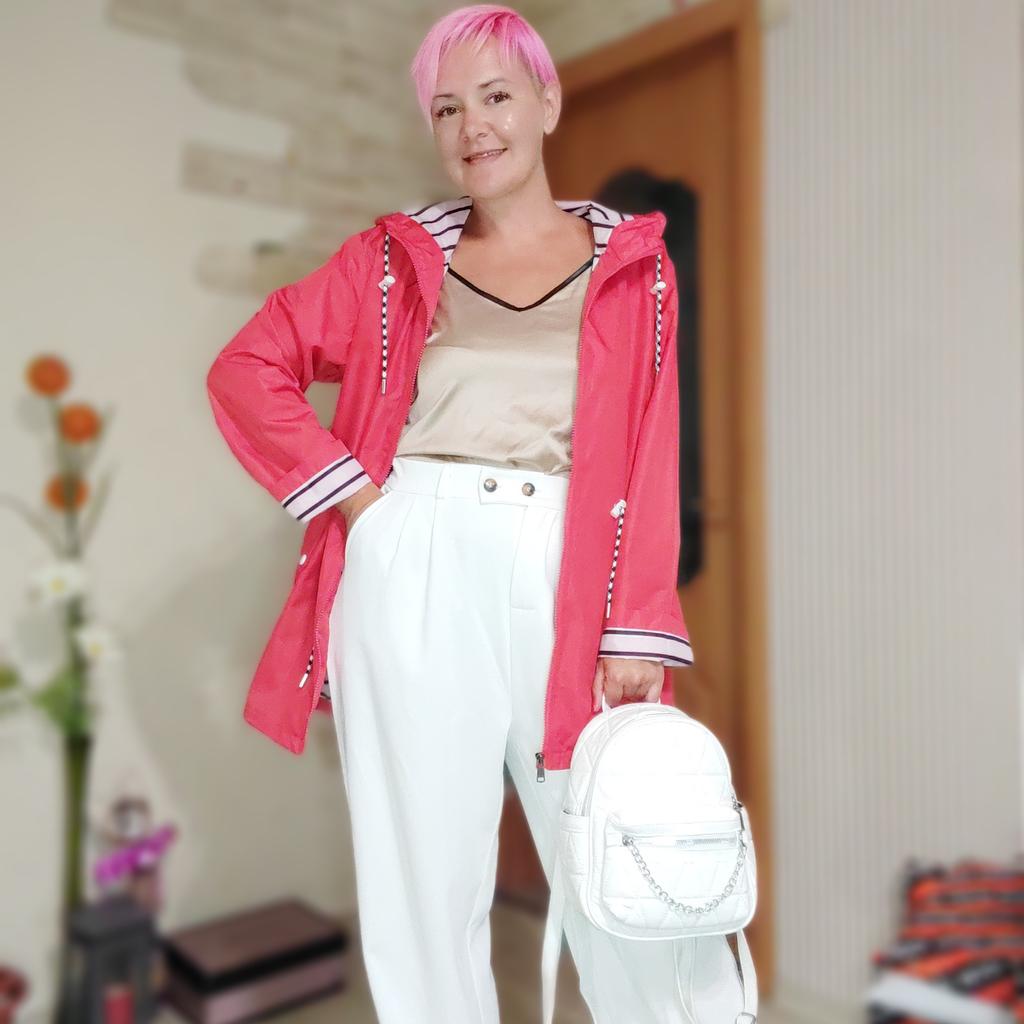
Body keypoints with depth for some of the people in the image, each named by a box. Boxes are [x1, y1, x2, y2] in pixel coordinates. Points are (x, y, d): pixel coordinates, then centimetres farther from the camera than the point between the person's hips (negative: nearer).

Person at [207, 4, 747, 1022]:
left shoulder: (633, 263, 10)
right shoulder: (396, 255, 11)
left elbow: (652, 458, 2)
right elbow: (246, 367, 7)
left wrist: (639, 628, -6)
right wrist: (350, 491, -3)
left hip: (567, 582, 0)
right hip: (416, 578, 1)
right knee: (425, 872, 10)